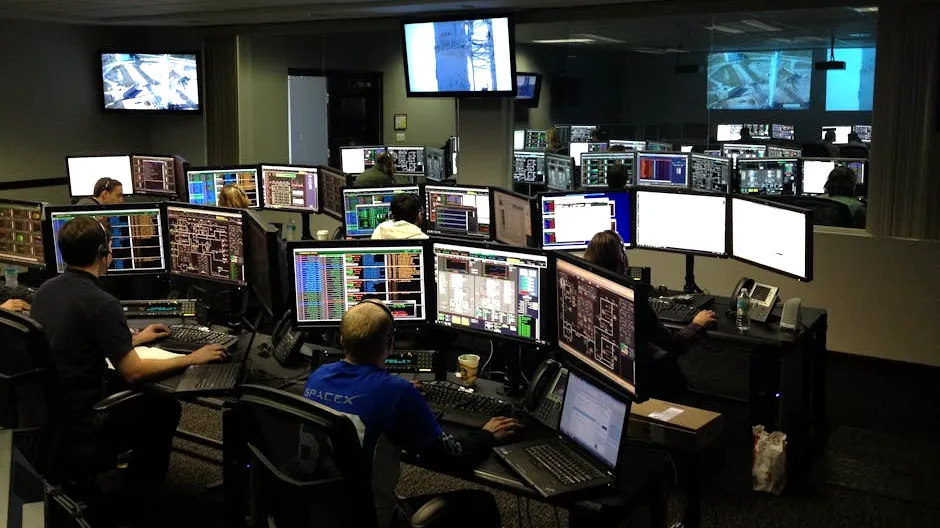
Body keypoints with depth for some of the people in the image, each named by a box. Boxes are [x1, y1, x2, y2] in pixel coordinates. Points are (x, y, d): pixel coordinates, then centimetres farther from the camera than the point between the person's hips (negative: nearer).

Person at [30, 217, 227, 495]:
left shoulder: (46, 290, 3)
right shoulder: (100, 303, -24)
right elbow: (133, 372, -21)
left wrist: (135, 339, 25)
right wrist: (192, 359, -9)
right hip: (77, 434, -8)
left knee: (141, 394, 26)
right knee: (165, 407, 13)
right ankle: (140, 495, 26)